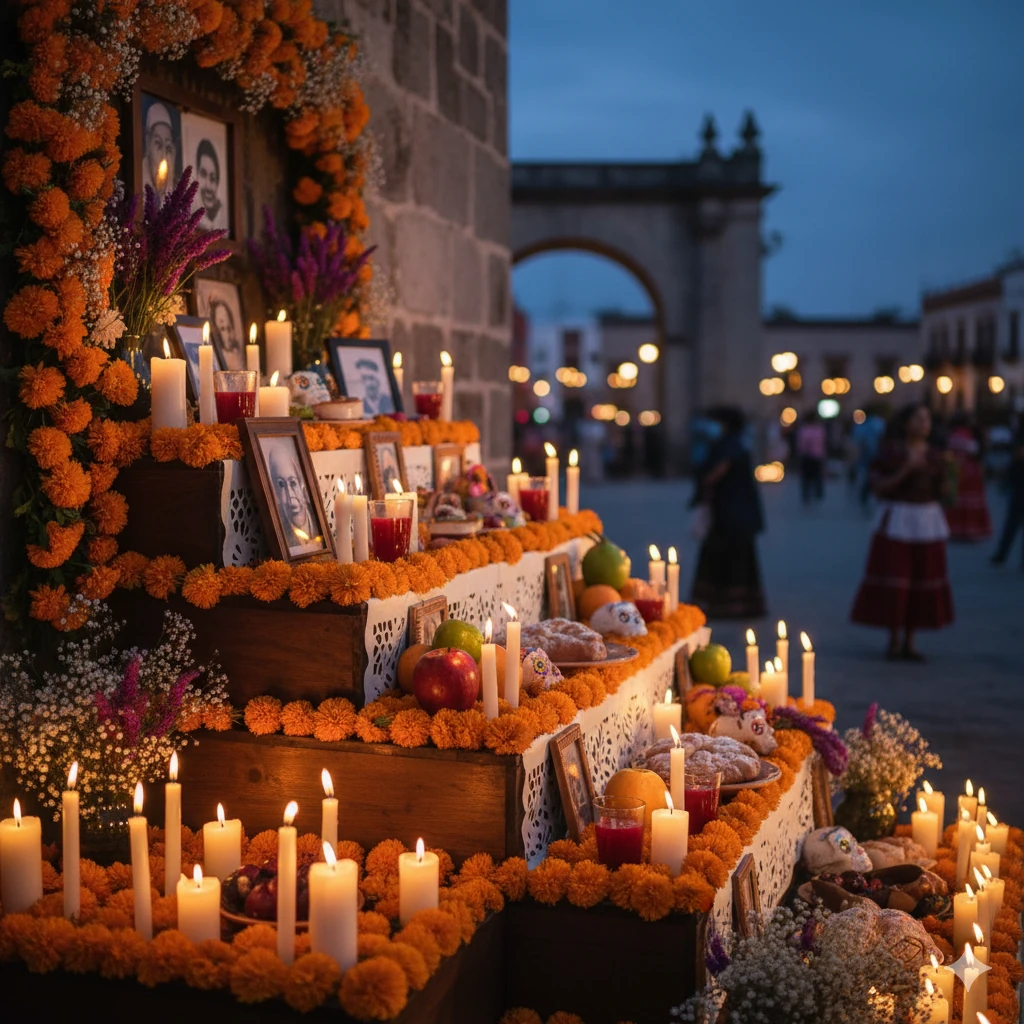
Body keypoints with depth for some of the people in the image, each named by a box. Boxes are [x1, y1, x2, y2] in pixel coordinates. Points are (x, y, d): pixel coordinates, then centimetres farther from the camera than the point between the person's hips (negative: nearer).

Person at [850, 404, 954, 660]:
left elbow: (940, 492, 13)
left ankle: (909, 642, 13)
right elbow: (878, 487, -10)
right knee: (893, 583, -5)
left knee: (921, 581, 4)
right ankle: (893, 641, 9)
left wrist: (942, 480, -7)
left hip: (928, 522, 4)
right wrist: (905, 470, -19)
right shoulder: (890, 452, -4)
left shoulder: (934, 456, 8)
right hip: (896, 521, -4)